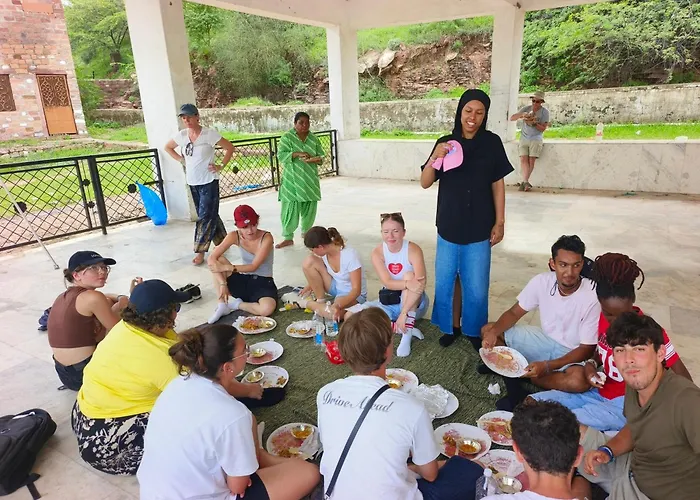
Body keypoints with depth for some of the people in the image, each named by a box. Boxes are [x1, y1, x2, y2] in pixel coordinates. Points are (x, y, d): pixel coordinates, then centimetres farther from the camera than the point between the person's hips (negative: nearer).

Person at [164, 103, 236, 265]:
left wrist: (221, 166, -9)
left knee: (205, 216, -5)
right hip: (192, 182, 6)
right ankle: (222, 241, 30)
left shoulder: (209, 133, -13)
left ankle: (200, 251, 2)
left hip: (209, 181, -5)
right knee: (209, 214, 15)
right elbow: (167, 147, 20)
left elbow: (229, 147, -6)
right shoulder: (181, 135, 1)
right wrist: (181, 160, 7)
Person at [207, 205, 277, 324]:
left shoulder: (266, 238, -19)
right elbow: (211, 259, -16)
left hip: (263, 283, -3)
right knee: (217, 262, -21)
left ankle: (236, 304, -6)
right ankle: (222, 305, -13)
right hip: (243, 281, 3)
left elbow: (253, 266, -21)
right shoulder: (235, 236, -10)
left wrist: (226, 267, -25)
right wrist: (223, 284, -26)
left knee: (267, 309, -36)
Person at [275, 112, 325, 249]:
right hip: (292, 180, -4)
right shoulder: (287, 137, -1)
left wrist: (314, 159, -13)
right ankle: (288, 237, 0)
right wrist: (297, 154, -22)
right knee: (290, 207, -7)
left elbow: (321, 156, 10)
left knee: (309, 207, 8)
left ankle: (306, 231, 28)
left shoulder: (314, 138, 10)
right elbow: (281, 155, -9)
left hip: (310, 180, 4)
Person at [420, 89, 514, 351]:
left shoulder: (492, 143, -2)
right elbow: (425, 183, -3)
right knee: (447, 281, 11)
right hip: (449, 226, 2)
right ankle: (452, 326, 31)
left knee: (476, 285, 6)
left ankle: (474, 330, 27)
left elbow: (498, 185, 0)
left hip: (479, 228, -1)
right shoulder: (445, 143, 0)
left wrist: (500, 222, -2)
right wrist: (435, 157, -20)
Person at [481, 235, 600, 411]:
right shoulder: (542, 282, -16)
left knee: (580, 382, -38)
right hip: (545, 339, 3)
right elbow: (514, 313, -6)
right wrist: (493, 332, -26)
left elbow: (587, 349, -21)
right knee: (487, 330, -8)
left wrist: (548, 366, -33)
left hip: (573, 353, -3)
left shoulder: (592, 297, -28)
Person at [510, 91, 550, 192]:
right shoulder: (525, 108, 7)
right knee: (523, 159, -17)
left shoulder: (545, 112, 2)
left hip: (536, 139, -1)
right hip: (524, 138, 1)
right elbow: (512, 118, 0)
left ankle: (524, 182, -9)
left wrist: (534, 123, -18)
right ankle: (526, 182, -26)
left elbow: (543, 128, -2)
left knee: (531, 160, -13)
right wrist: (521, 115, -18)